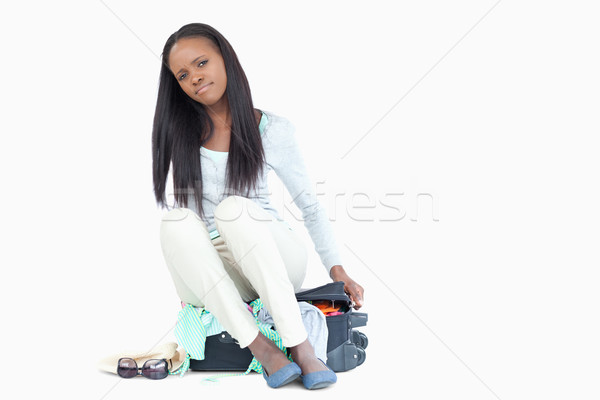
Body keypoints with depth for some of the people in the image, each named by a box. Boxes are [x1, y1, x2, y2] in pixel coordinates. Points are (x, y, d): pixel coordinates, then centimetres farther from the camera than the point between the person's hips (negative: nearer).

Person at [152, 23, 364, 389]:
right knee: (177, 220, -30)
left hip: (276, 260, -2)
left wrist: (337, 270, 1)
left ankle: (301, 346, -36)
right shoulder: (178, 132, 7)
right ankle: (262, 349, -35)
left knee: (233, 207, -33)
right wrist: (188, 286, 7)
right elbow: (184, 206, 12)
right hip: (211, 273, 2)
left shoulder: (272, 130, 2)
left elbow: (309, 204, 8)